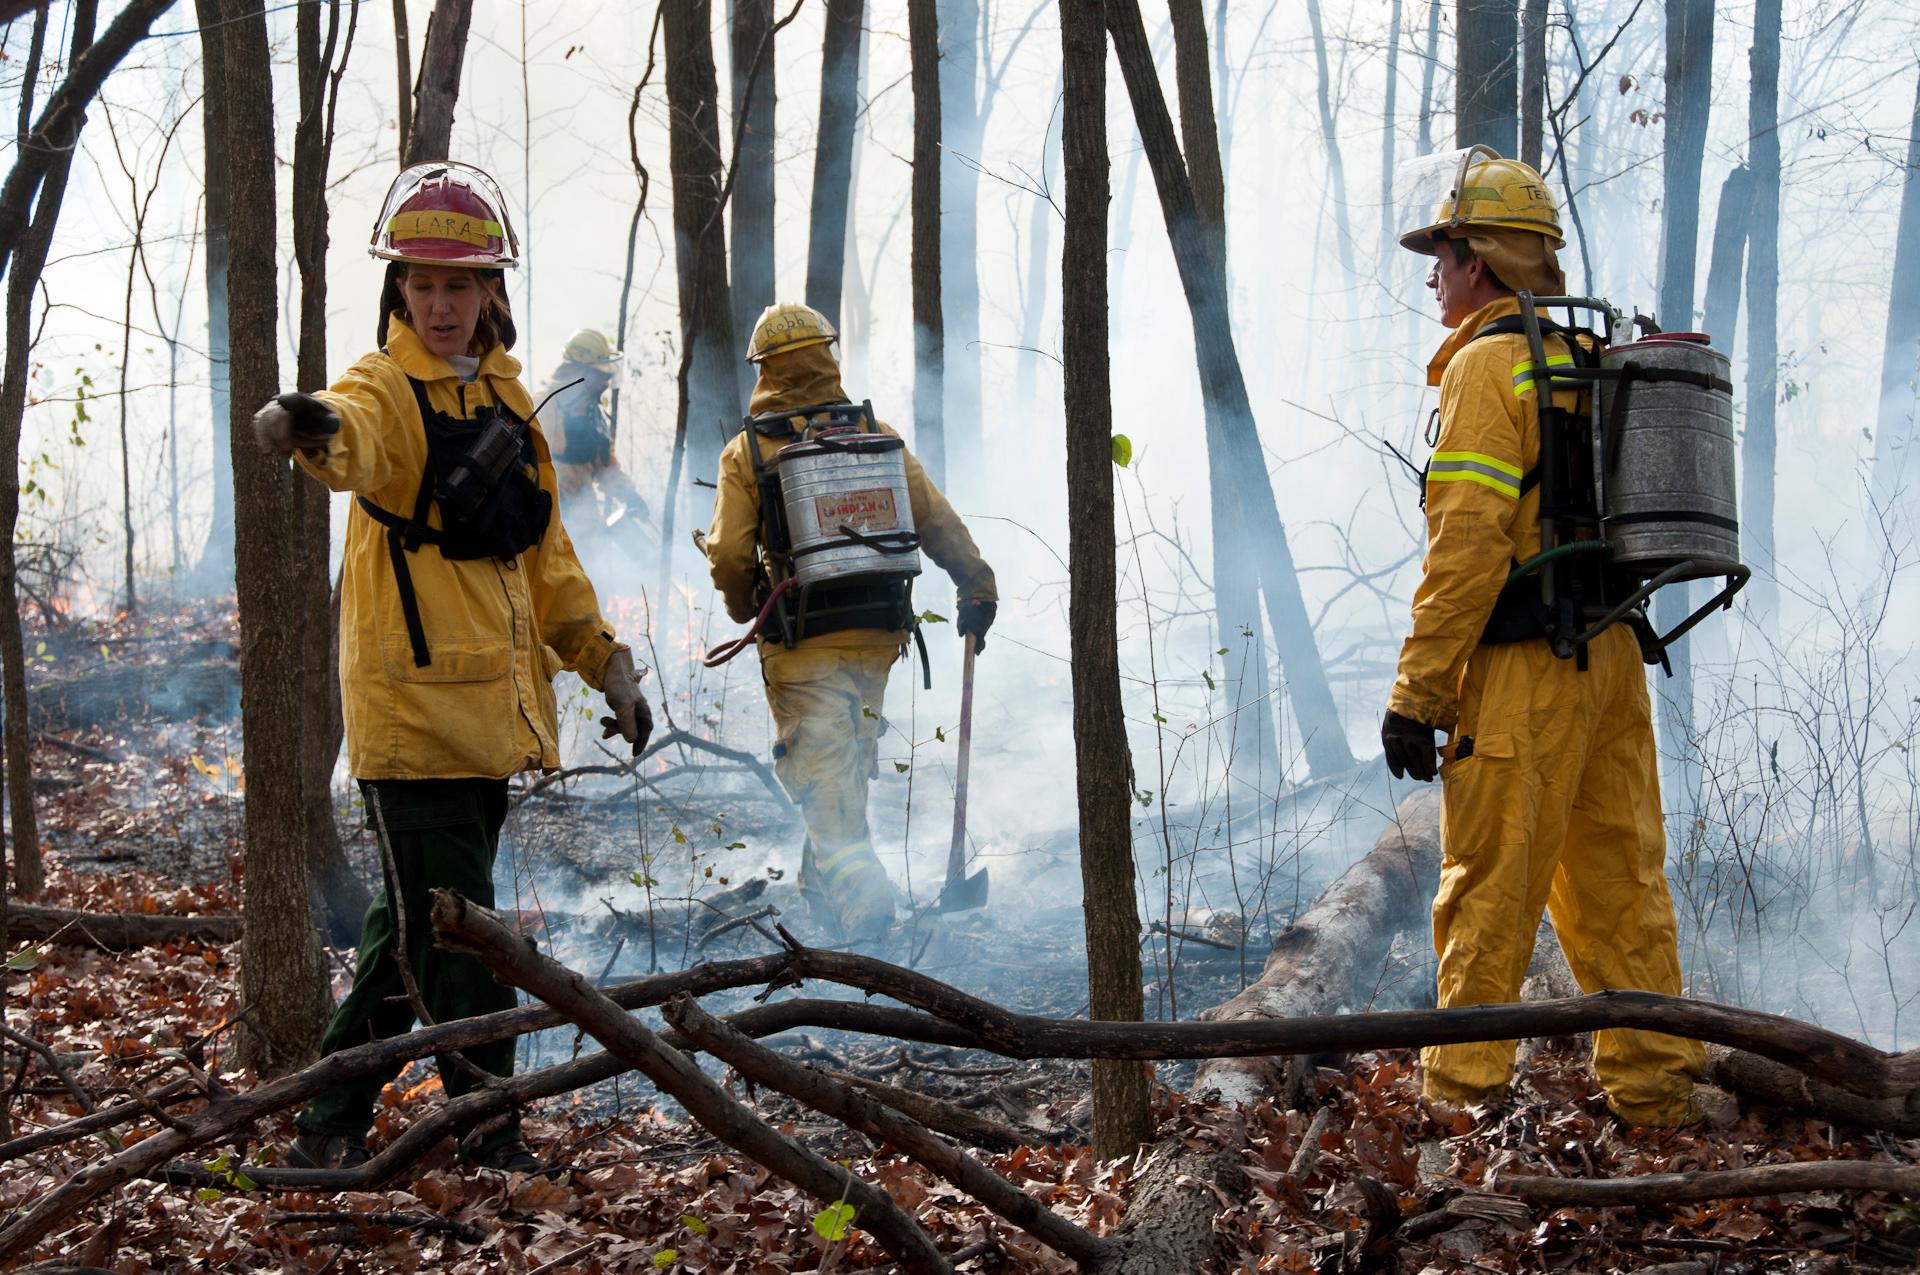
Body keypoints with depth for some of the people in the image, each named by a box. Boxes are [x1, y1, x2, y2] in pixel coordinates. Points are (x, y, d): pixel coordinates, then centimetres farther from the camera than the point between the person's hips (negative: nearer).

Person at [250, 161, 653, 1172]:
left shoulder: (505, 398, 15)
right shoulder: (386, 390, -7)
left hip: (490, 708, 7)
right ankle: (492, 1140, 6)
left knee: (414, 924, 14)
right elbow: (352, 437, -33)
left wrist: (604, 661, 19)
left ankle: (332, 1126, 26)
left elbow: (540, 550, 23)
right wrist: (312, 426, -57)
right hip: (410, 702, -7)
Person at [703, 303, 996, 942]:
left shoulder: (747, 450, -3)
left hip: (800, 643, -4)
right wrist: (977, 584, 6)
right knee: (848, 763, 20)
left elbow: (728, 558, -6)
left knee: (821, 774, -3)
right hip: (878, 634, 4)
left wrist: (746, 611, 12)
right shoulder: (873, 434, 4)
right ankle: (823, 878, 30)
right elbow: (934, 518, 0)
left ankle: (858, 889, -19)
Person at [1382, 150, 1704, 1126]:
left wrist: (1418, 694, -16)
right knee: (1619, 881, 12)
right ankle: (1654, 1089, 18)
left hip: (1524, 668, -8)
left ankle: (1460, 1094, 4)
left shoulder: (1489, 363, -11)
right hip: (1612, 656, 8)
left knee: (1488, 889, -2)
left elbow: (1469, 543, -18)